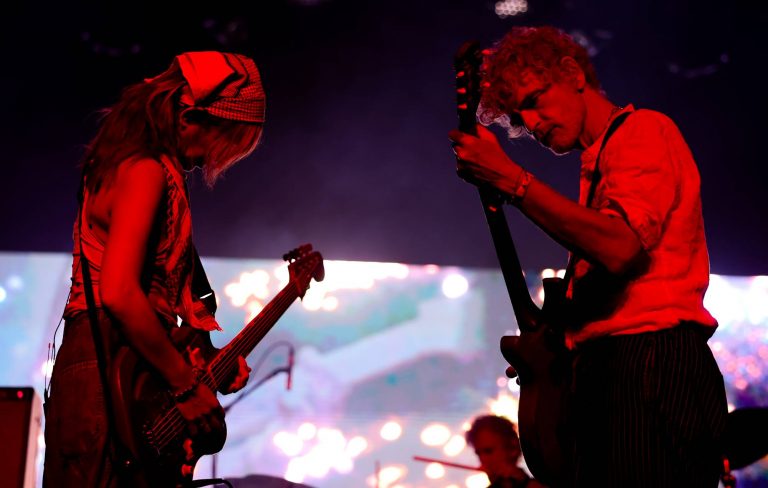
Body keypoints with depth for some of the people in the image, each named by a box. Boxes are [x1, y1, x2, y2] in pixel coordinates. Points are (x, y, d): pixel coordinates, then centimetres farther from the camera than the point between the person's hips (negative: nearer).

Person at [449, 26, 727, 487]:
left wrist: (508, 177, -18)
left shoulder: (643, 130, -3)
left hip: (654, 366, -9)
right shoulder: (599, 162, 25)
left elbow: (618, 248, -21)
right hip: (607, 374, 9)